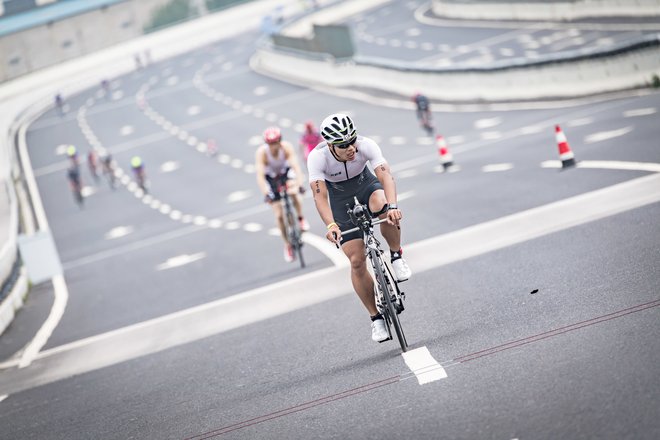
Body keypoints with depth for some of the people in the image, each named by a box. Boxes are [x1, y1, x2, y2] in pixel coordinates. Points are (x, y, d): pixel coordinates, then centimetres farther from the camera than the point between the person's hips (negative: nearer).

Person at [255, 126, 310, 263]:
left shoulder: (286, 147, -31)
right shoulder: (261, 152, -33)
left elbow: (296, 166, -38)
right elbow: (260, 175, -38)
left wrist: (299, 184, -52)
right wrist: (266, 193, -50)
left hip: (286, 172, 1)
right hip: (270, 177, -1)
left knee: (294, 194, -27)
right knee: (279, 215, -6)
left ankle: (301, 218, 5)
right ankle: (287, 245, 11)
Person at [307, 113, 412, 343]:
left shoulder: (366, 145, -30)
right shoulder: (317, 158, -31)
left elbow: (386, 175, -40)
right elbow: (319, 195, -38)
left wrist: (393, 206, -58)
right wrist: (330, 225, -55)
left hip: (366, 184, 0)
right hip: (340, 199, 0)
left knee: (382, 207, -38)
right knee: (357, 261, -7)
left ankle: (396, 255, -10)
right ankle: (376, 318, 8)